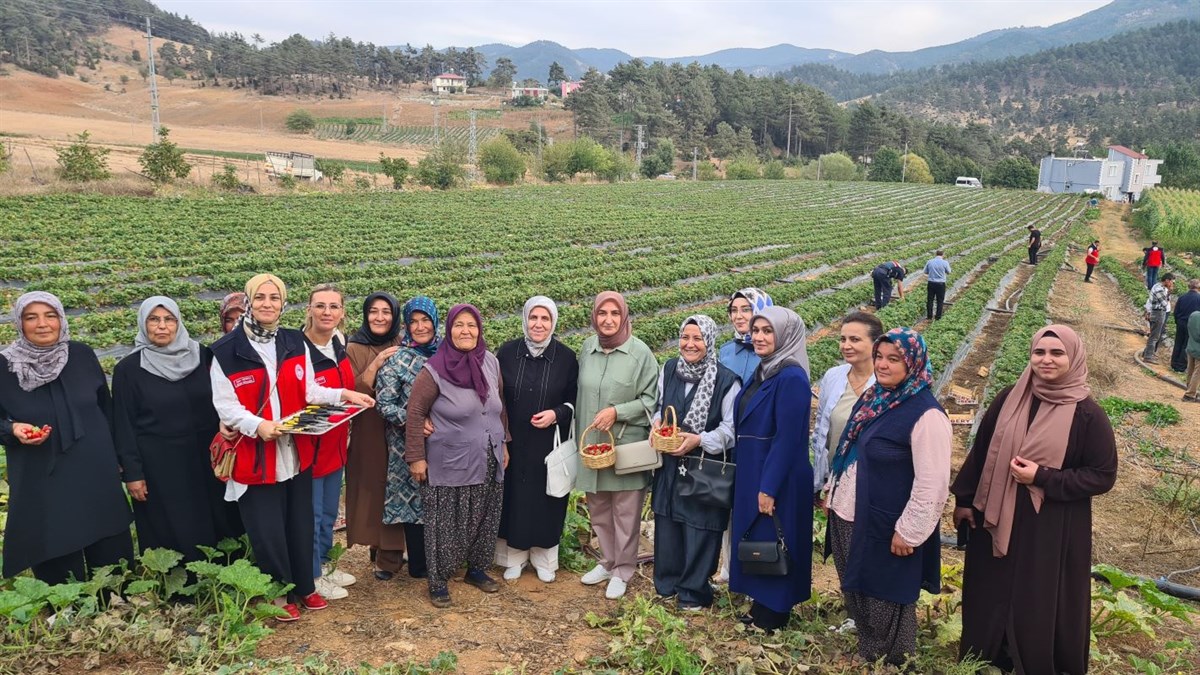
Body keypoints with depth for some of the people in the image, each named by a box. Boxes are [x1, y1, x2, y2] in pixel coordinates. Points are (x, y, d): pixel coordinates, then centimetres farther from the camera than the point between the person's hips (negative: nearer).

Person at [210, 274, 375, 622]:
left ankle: (305, 587, 34)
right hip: (256, 457, -4)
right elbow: (225, 405, -10)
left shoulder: (295, 343, 6)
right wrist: (257, 425, -26)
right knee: (267, 532, 4)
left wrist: (344, 394, -8)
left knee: (301, 525, 16)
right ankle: (280, 595, 25)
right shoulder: (227, 350, -8)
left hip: (296, 453, 4)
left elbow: (309, 392, 8)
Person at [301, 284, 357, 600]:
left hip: (336, 446, 7)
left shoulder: (340, 347, 3)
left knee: (329, 512, 21)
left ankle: (325, 565, 38)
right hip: (309, 447, -7)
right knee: (311, 516, 8)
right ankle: (313, 576, 25)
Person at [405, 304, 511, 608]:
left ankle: (477, 569, 35)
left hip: (488, 464, 5)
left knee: (484, 520, 16)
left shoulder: (491, 363, 2)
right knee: (446, 525, 4)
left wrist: (503, 443, 16)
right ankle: (438, 581, 20)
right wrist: (416, 457, -11)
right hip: (450, 466, -5)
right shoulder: (435, 370, -14)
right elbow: (415, 412, -10)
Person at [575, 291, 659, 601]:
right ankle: (607, 562, 36)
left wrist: (617, 412, -18)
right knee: (599, 510, 17)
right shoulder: (587, 348, 3)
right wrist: (579, 435, 11)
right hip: (591, 445, 5)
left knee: (625, 513, 7)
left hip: (627, 447, -4)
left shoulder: (640, 352, -11)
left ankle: (622, 571, 23)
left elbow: (651, 400, -8)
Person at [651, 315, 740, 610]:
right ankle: (666, 583, 31)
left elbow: (731, 428, -10)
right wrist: (657, 423, -3)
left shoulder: (726, 380, -13)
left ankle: (693, 592, 21)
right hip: (670, 464, 5)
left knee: (700, 528, 3)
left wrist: (700, 440, -20)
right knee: (667, 523, 13)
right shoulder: (669, 369, 3)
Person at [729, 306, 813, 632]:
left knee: (773, 542, 5)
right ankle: (762, 605, 33)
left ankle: (773, 614, 21)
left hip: (777, 478, -9)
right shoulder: (762, 372, 7)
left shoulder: (791, 378, -21)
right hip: (751, 474, 9)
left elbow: (787, 439, -22)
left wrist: (769, 488, -20)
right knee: (756, 539, 18)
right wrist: (747, 477, 14)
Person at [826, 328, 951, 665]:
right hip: (848, 517, 8)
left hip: (884, 528, -8)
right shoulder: (873, 397, 5)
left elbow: (932, 484, -21)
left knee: (884, 600, 10)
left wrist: (908, 532, -19)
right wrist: (834, 495, 18)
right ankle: (865, 654, 41)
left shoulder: (926, 414, -20)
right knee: (856, 591, 21)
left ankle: (889, 663, 31)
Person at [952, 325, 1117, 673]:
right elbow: (980, 451, 6)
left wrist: (1042, 478, -19)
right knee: (990, 595, 16)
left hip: (1052, 529, -4)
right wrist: (964, 499, 8)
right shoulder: (1009, 399, -2)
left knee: (1040, 603, 8)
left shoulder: (1087, 413, -11)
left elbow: (1103, 476, -9)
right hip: (996, 517, 4)